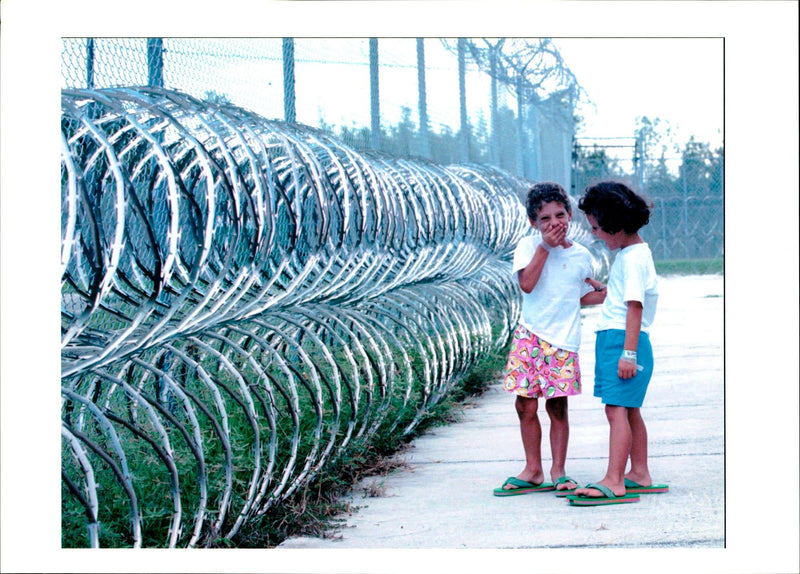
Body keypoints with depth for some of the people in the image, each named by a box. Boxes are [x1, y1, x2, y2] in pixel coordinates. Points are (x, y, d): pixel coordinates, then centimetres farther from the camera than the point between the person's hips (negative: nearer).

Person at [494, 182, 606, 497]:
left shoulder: (581, 256, 8)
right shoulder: (529, 246, 1)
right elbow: (527, 284, -15)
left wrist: (610, 292, 9)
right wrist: (545, 246, -14)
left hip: (563, 341, 1)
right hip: (529, 337, -1)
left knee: (557, 406, 1)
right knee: (526, 406, 1)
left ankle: (558, 471, 12)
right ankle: (533, 471, 13)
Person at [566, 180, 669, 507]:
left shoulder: (633, 258, -15)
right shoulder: (631, 253, 16)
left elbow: (635, 306, -21)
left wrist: (628, 352, -24)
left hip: (622, 340, -11)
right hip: (615, 340, 11)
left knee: (617, 409, -15)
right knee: (629, 410, 15)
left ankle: (614, 482, -20)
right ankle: (639, 475, 23)